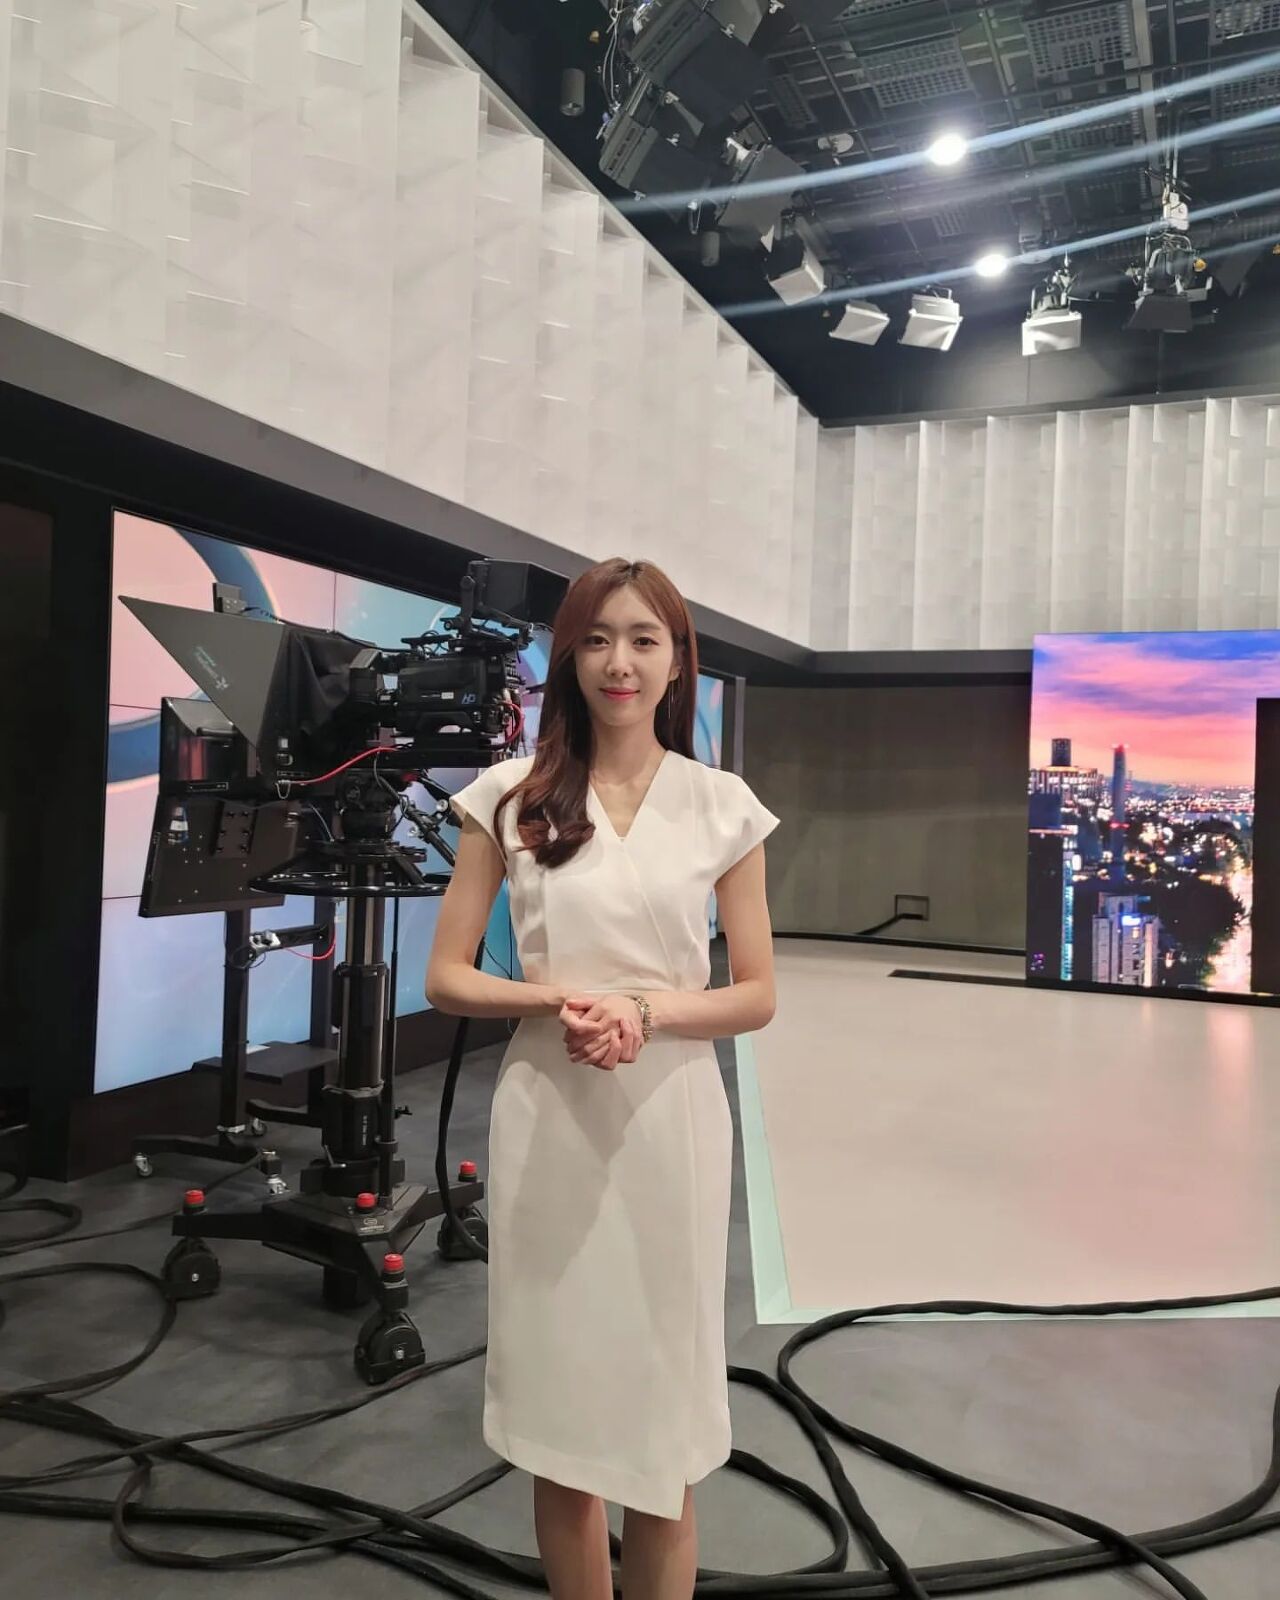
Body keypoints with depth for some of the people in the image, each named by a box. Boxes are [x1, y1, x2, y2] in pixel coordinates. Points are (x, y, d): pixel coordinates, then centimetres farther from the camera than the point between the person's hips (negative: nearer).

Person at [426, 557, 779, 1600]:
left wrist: (645, 1012, -15)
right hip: (547, 1123, 1)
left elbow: (757, 996, 2)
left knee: (661, 1440, 10)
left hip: (670, 1123, 0)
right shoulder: (510, 795, 0)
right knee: (560, 1432, 13)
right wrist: (557, 998, -16)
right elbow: (446, 980, 2)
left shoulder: (722, 803, 0)